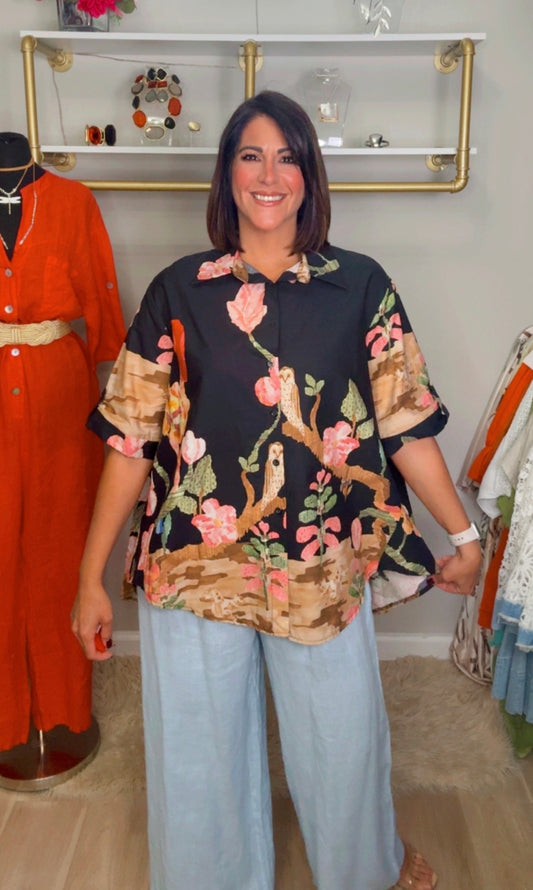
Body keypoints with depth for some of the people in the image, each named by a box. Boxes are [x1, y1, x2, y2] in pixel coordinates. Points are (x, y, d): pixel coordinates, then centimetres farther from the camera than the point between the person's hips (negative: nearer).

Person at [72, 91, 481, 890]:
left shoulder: (361, 286, -2)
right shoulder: (177, 292, -2)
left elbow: (406, 420, 0)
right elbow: (132, 437, -3)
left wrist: (463, 534, 1)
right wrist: (92, 577, -3)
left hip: (324, 567, 1)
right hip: (196, 566, 0)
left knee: (342, 730, 21)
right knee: (200, 743, 16)